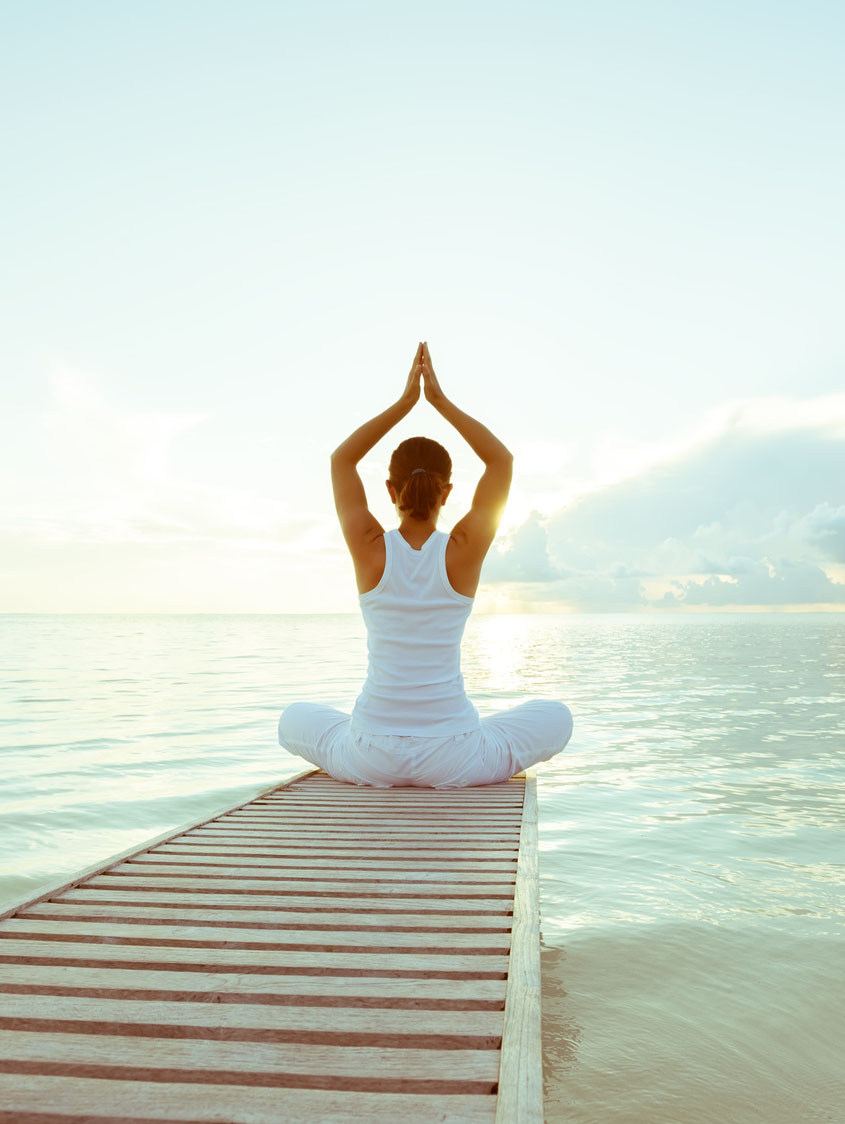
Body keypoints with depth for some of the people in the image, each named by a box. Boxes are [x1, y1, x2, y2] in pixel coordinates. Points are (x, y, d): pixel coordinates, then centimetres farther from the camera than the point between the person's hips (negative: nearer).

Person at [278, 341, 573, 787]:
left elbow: (341, 459, 8)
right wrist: (440, 400, 3)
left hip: (369, 758, 1)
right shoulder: (464, 551, -10)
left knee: (295, 719, 32)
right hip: (452, 760, -1)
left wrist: (404, 402, 7)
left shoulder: (371, 549, -8)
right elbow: (502, 461, 4)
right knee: (554, 716, 25)